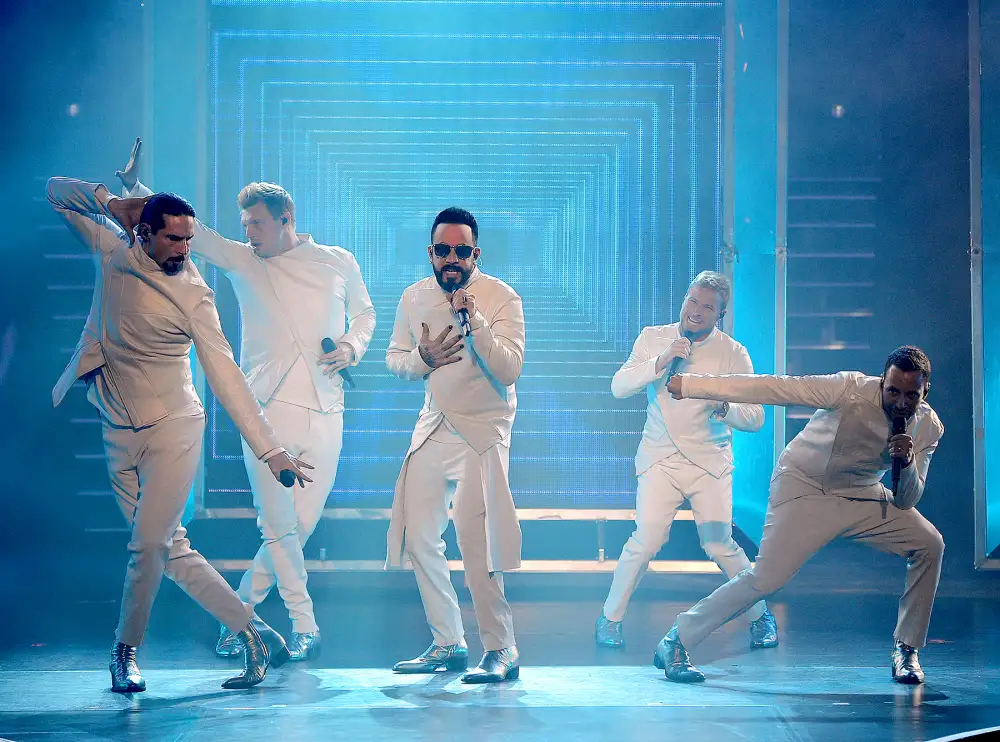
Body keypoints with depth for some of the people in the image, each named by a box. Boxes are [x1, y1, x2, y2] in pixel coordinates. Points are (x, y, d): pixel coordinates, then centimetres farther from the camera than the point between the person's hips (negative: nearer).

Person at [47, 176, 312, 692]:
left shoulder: (193, 294, -10)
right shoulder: (113, 252, 0)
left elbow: (225, 375, -12)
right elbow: (58, 193, 14)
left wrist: (270, 449, -18)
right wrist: (105, 200, -6)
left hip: (172, 428, -4)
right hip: (119, 432, 4)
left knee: (149, 544, -14)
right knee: (171, 551, 4)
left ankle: (125, 651, 7)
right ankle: (253, 634, 12)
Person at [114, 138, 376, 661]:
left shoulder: (338, 262, 11)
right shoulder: (241, 261, 9)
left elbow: (364, 313, 24)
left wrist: (352, 347, 4)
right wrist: (136, 190, -4)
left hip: (325, 414, 1)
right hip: (268, 411, -1)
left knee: (302, 526, 0)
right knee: (278, 526, -9)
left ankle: (240, 612, 17)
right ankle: (304, 627, 4)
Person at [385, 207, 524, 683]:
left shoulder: (502, 298, -11)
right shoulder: (414, 298, 4)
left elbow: (509, 369, -20)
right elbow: (394, 358, 14)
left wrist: (473, 319, -30)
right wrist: (421, 358, -8)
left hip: (481, 431, -6)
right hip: (432, 429, 6)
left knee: (473, 537, -19)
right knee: (418, 538, 5)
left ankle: (500, 651, -12)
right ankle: (447, 645, 17)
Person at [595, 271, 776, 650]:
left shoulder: (733, 353, 0)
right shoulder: (653, 338, 3)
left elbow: (755, 417, -3)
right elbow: (619, 387, -7)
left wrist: (725, 409, -24)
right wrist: (660, 362, -20)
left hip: (711, 462, 0)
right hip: (660, 459, 0)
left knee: (720, 545, -9)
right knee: (646, 540, -15)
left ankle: (761, 616, 13)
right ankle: (610, 617, 2)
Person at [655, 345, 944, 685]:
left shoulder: (928, 427, -11)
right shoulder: (853, 389, -27)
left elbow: (906, 501, -6)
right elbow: (773, 387, -27)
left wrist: (906, 465, -30)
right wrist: (690, 384, -27)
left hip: (861, 495, 5)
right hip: (804, 488, -5)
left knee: (929, 544, -9)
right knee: (766, 578, -19)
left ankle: (906, 650, 5)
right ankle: (676, 641, -5)